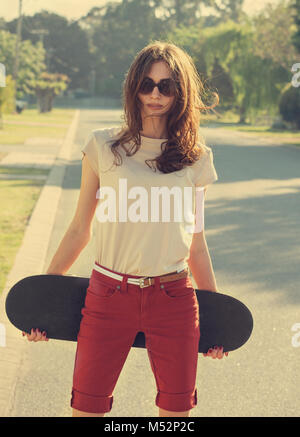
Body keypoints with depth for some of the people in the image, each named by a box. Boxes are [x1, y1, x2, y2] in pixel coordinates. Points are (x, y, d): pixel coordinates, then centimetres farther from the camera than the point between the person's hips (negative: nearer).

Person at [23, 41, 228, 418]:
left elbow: (196, 243, 13)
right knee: (86, 409, 0)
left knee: (176, 412, 8)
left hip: (174, 300, 1)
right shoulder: (103, 146, 3)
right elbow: (80, 230, 8)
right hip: (108, 297, -1)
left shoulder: (196, 158, 6)